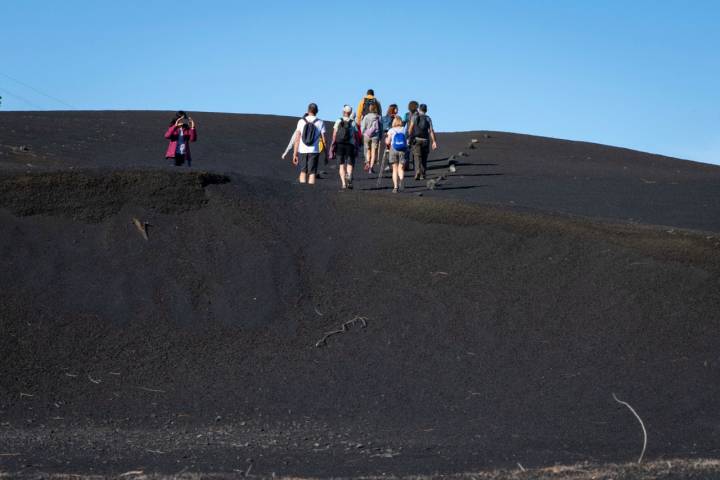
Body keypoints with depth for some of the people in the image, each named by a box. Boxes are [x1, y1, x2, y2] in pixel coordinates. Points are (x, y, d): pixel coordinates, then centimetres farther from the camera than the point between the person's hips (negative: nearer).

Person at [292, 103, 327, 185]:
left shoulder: (301, 121, 1)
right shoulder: (320, 123, -1)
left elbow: (297, 139, -2)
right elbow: (324, 140, -2)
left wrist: (294, 154, 0)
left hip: (302, 151, 1)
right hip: (314, 151, -1)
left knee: (303, 172, 15)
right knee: (312, 173, 2)